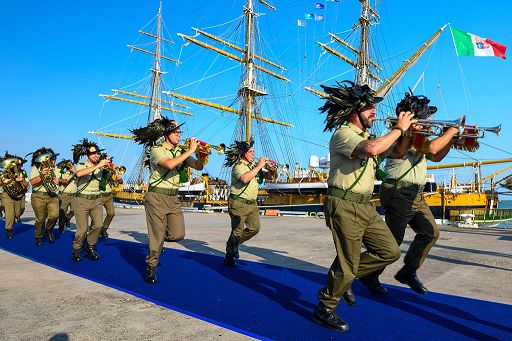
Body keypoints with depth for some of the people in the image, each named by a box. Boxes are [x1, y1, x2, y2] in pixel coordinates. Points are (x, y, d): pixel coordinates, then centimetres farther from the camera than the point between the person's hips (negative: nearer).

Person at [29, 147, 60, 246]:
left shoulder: (54, 168, 13)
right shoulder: (36, 168, 1)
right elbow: (32, 182, -11)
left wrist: (58, 180, -6)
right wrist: (42, 176, -27)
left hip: (52, 196, 3)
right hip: (39, 197, -3)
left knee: (54, 215, -15)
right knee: (40, 219, 1)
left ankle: (48, 231, 14)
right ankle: (39, 237, 25)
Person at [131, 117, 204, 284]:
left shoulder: (181, 151, 11)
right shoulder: (156, 150, -6)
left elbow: (199, 166, 3)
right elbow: (169, 164, -26)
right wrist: (190, 151, -22)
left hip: (173, 198, 5)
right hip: (157, 196, -5)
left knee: (178, 234, -1)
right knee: (157, 235, 0)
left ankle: (157, 240, 31)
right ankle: (151, 267, 20)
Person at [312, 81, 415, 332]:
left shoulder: (364, 136, 18)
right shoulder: (343, 134, -15)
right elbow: (371, 149, -34)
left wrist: (406, 133, 14)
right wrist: (399, 128, -21)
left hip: (365, 206, 10)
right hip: (345, 207, -9)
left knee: (390, 252, 11)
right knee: (347, 264, -2)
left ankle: (342, 278, 24)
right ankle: (325, 310, 19)